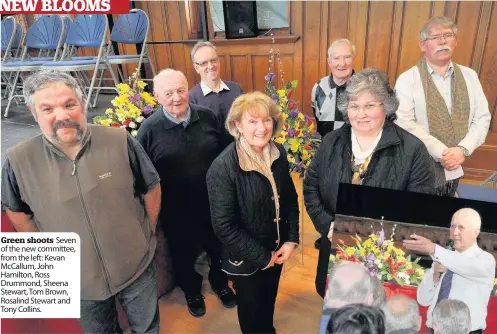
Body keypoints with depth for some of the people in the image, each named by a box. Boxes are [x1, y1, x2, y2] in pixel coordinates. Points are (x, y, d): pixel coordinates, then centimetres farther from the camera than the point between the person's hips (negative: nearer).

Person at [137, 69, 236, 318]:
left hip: (213, 202, 2)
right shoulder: (149, 129, -15)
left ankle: (219, 282, 54)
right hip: (176, 210, -2)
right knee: (183, 254, 21)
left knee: (218, 247, 23)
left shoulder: (208, 117, -8)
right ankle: (191, 291, 51)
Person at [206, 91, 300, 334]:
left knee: (269, 303, 29)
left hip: (276, 251, 5)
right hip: (246, 259, -5)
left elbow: (290, 199, 4)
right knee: (252, 314, 20)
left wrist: (292, 240, -5)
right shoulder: (223, 167, -26)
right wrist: (262, 257, -16)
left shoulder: (279, 154, -8)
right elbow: (225, 227, -23)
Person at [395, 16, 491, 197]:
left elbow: (482, 117, 4)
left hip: (454, 171, 4)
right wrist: (442, 152, -19)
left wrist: (463, 150, -13)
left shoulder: (469, 76, 5)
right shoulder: (408, 79, -9)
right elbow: (404, 122, -18)